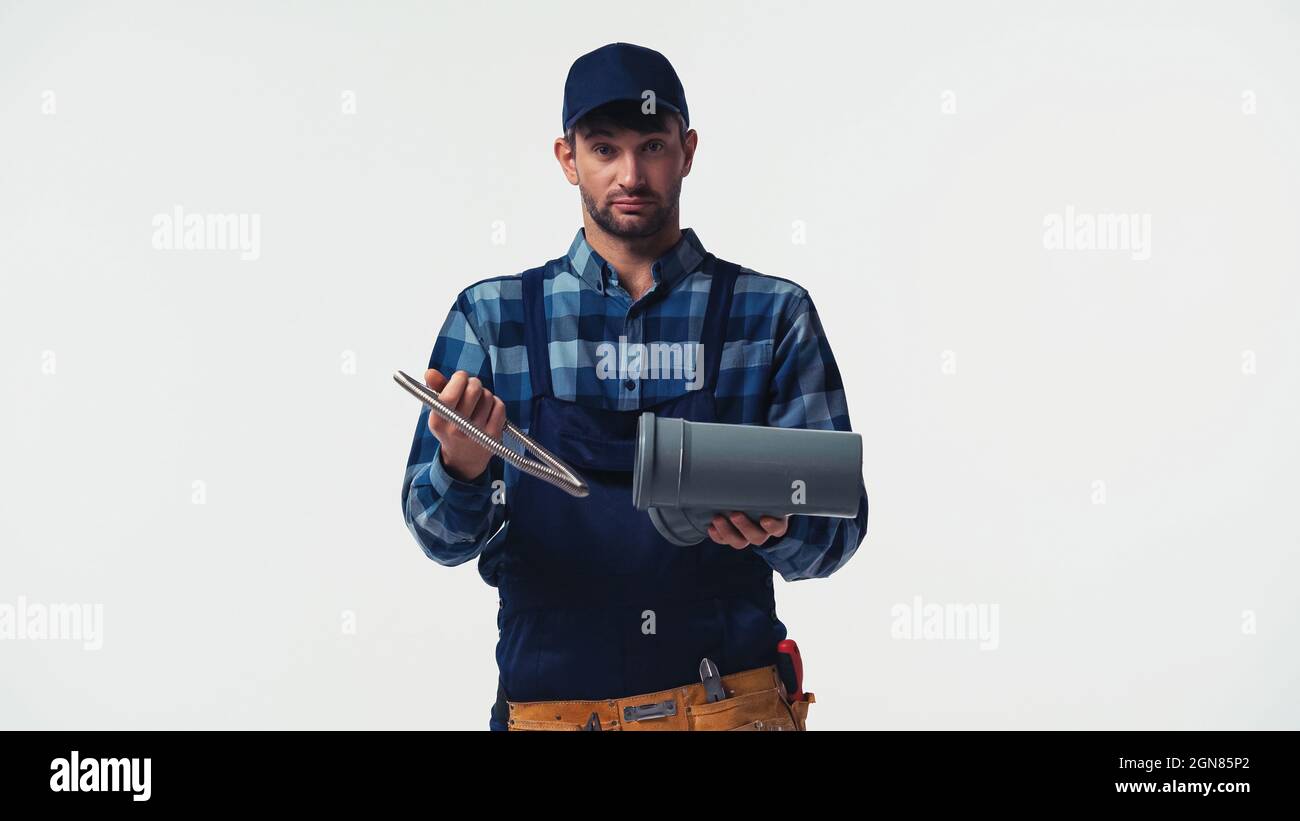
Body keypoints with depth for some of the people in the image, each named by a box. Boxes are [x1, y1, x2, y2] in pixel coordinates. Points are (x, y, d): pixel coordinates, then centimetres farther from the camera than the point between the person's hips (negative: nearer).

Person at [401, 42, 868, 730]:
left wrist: (775, 528, -22)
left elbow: (836, 525, 0)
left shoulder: (775, 316, 0)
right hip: (548, 705, 1)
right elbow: (443, 538, -2)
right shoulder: (489, 317, 2)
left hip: (734, 702, 0)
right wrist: (461, 470, -23)